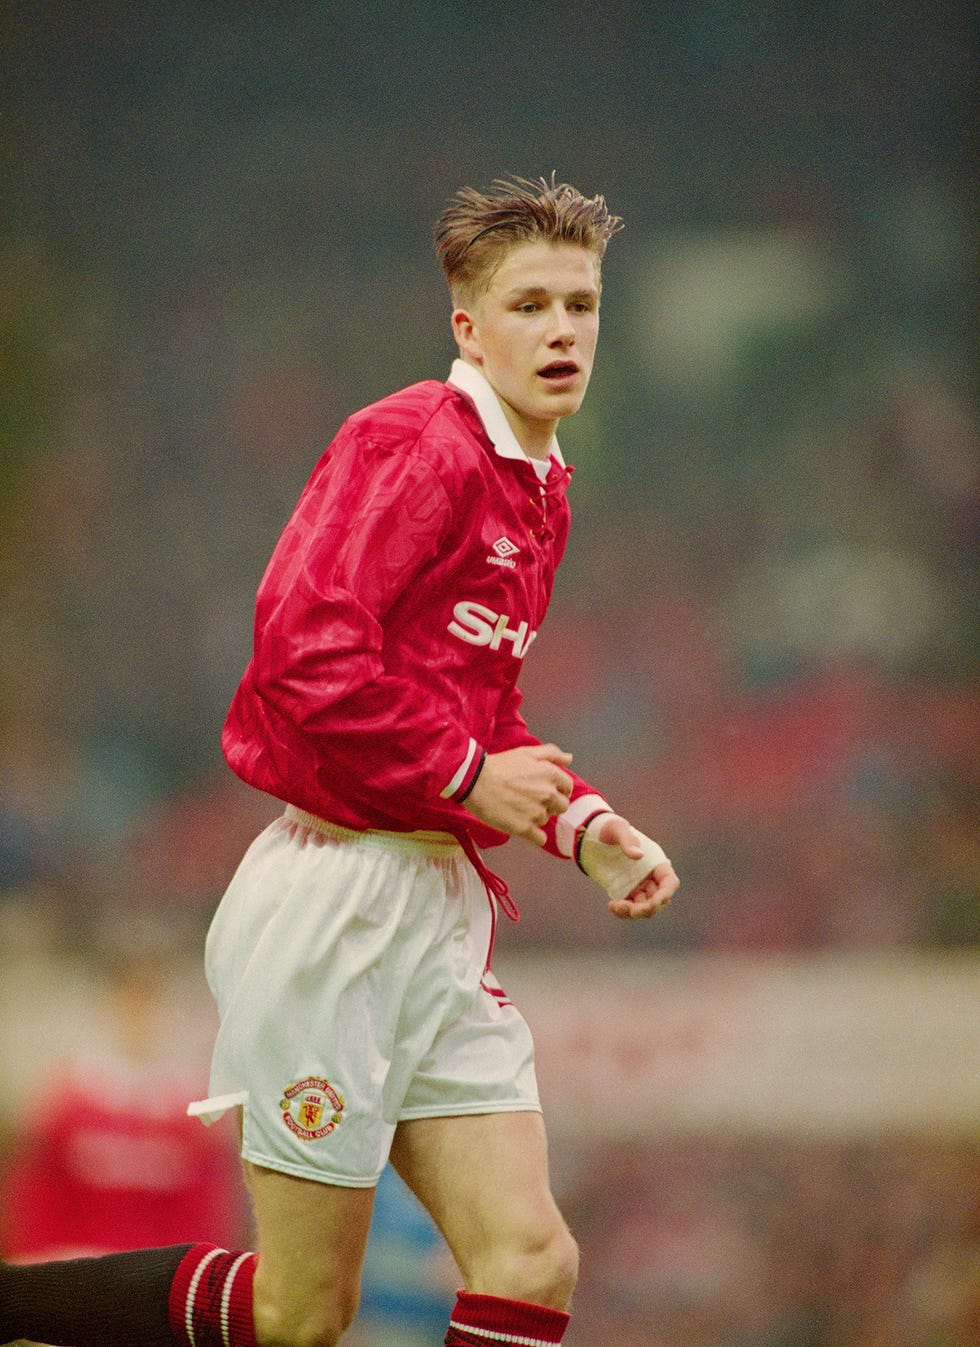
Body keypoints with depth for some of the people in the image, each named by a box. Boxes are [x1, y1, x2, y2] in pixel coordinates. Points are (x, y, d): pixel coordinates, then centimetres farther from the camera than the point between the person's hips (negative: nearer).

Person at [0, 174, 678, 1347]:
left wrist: (580, 822, 10)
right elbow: (302, 647, -24)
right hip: (340, 890, -9)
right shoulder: (414, 445, -12)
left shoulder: (539, 490, 17)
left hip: (436, 901, 9)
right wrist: (467, 774, -15)